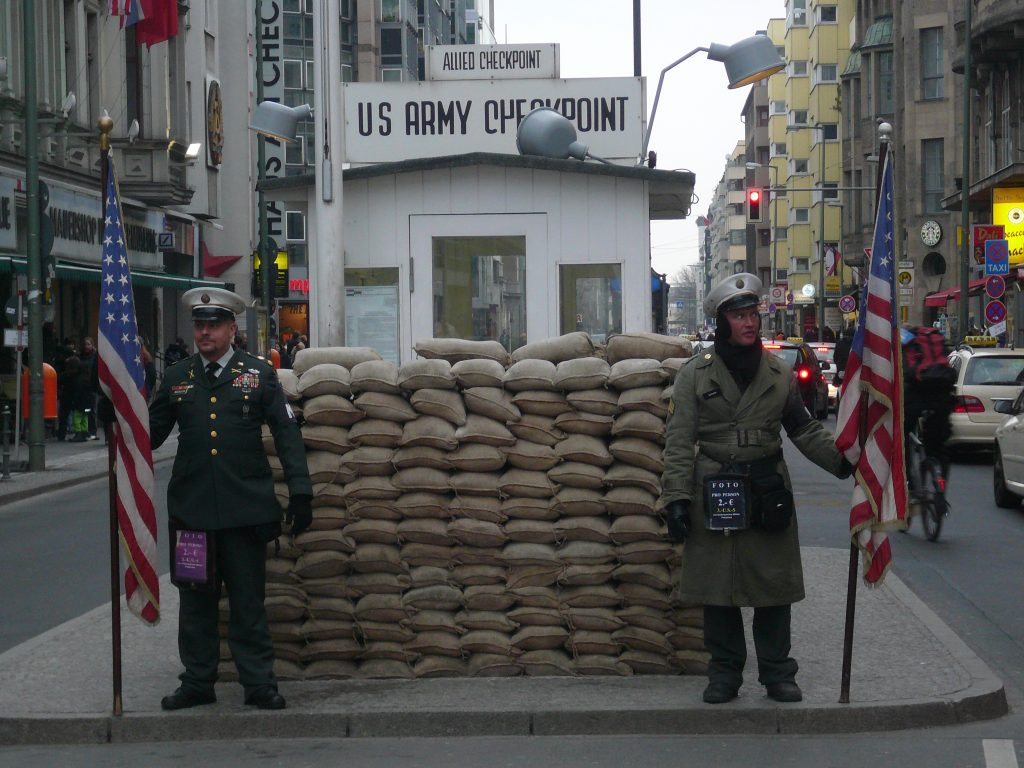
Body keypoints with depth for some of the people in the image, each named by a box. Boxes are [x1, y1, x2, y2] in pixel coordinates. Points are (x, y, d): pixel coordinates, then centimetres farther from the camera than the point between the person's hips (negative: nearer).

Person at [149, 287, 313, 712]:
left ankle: (259, 684, 10)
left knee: (248, 600, 3)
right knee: (196, 600, 9)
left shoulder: (259, 374, 4)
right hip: (191, 509, 2)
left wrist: (300, 491, -4)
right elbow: (151, 433, 13)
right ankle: (197, 682, 19)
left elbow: (287, 434, 2)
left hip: (245, 508, -2)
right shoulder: (177, 378, 10)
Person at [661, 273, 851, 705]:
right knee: (717, 589, 3)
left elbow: (804, 431, 17)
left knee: (774, 585, 3)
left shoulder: (778, 374, 8)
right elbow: (679, 443, -2)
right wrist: (677, 499, -9)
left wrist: (843, 462, 5)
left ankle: (777, 673, 14)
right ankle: (724, 673, 15)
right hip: (713, 495, -2)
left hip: (768, 492, 2)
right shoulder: (696, 376, 1)